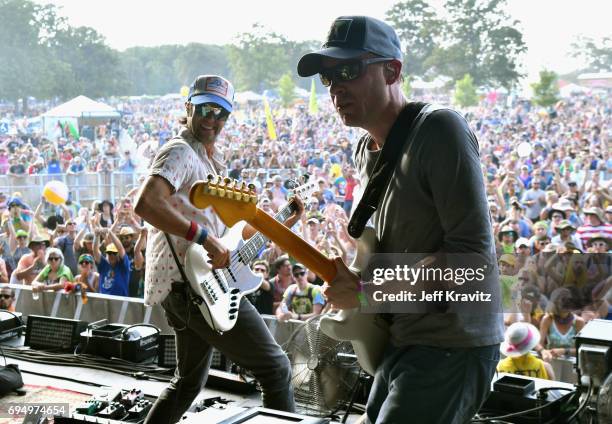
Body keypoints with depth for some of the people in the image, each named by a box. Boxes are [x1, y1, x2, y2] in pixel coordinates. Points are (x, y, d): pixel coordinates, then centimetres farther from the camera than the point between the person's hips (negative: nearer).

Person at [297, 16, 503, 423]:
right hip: (402, 339, 9)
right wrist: (352, 281, -3)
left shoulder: (439, 129, -19)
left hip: (453, 346, -9)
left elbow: (472, 252, -24)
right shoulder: (366, 152, 7)